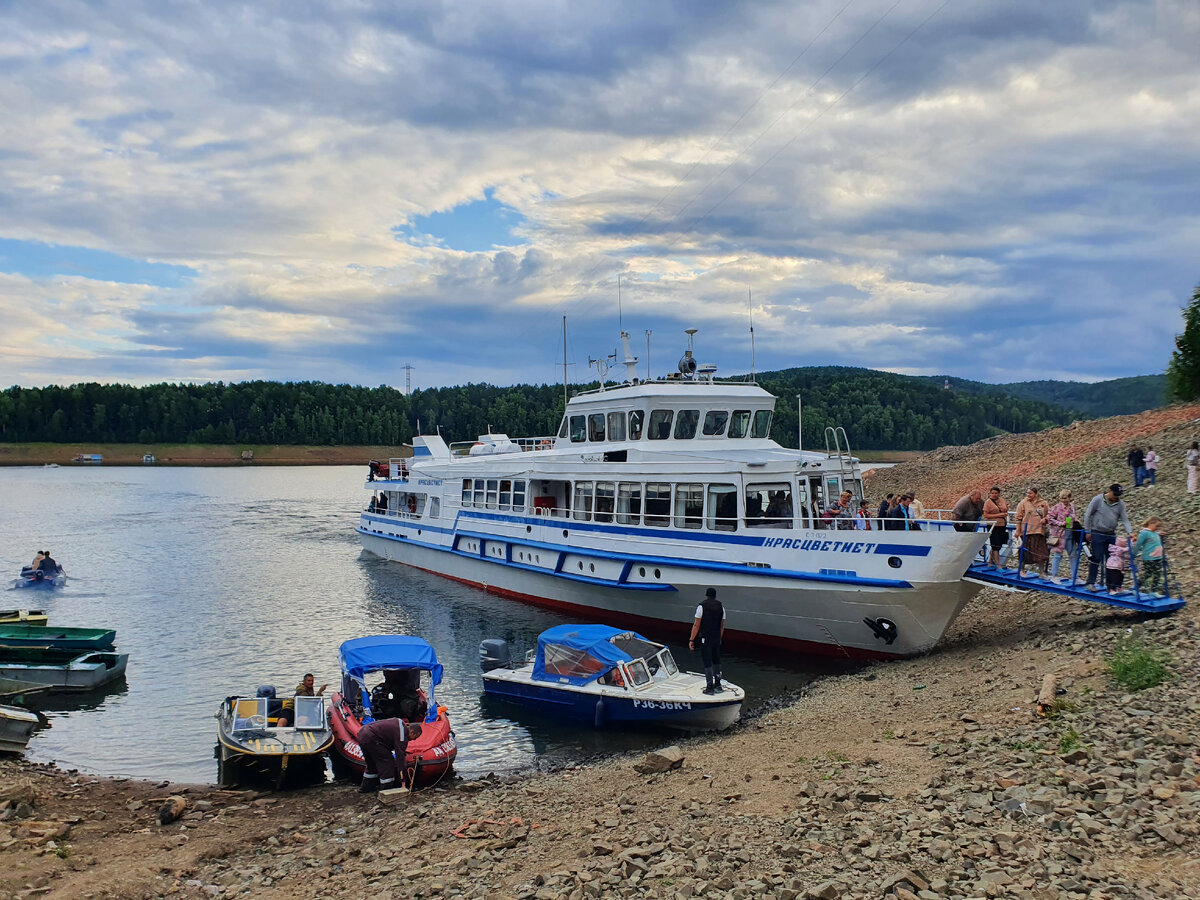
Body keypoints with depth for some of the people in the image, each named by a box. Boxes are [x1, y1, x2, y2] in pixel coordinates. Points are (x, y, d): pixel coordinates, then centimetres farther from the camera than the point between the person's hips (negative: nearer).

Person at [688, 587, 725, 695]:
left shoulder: (702, 607, -8)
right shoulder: (721, 607, 7)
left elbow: (696, 625, -10)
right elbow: (722, 626, 11)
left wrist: (691, 640, -6)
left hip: (705, 638, -5)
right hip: (717, 638, 5)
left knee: (707, 662, -1)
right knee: (716, 661, 17)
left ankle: (710, 687, -2)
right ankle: (717, 685, 22)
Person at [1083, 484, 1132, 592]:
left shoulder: (1120, 504, 2)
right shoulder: (1098, 499, -8)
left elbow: (1124, 519, 0)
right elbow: (1087, 515, -3)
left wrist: (1130, 532, -16)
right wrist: (1087, 531, -4)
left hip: (1111, 535, 4)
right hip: (1097, 534, -4)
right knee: (1097, 558, -6)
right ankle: (1090, 583, 1)